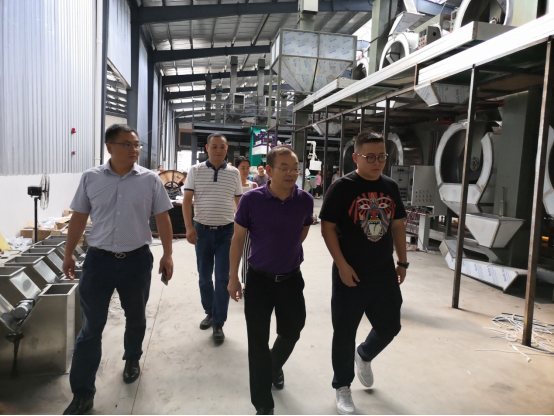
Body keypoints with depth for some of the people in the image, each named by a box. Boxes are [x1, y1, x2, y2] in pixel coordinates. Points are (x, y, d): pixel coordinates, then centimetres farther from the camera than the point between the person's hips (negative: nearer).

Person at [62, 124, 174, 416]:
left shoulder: (150, 180, -4)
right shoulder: (90, 178, -1)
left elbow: (162, 219, -1)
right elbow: (78, 218, 6)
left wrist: (167, 255, -3)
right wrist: (69, 255, 8)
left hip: (137, 260, 0)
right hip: (98, 260, 0)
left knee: (135, 318, 18)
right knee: (91, 327, 6)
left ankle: (132, 360, 45)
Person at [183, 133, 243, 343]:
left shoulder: (234, 173, 3)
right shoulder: (195, 171, 0)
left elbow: (239, 201, 11)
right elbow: (187, 200, -2)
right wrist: (189, 227, -11)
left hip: (227, 231, 0)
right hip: (202, 230, 1)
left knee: (223, 278, 0)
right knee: (204, 277, 13)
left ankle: (218, 324, 10)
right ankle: (210, 312, 33)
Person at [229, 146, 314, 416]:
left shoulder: (305, 200, -10)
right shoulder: (251, 200, -16)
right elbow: (238, 239, -7)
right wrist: (233, 278, -5)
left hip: (291, 278, 3)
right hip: (259, 279, -2)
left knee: (291, 333, 18)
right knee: (258, 341, 4)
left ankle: (275, 367, 52)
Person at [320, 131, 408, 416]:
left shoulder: (390, 187, 5)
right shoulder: (342, 187, -12)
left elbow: (397, 225, 13)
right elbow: (327, 227, -13)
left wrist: (402, 262, 11)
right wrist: (342, 265, -17)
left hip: (384, 273, 5)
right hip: (351, 274, -5)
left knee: (390, 327, 16)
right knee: (345, 333, 7)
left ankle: (364, 356, 48)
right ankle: (342, 387, 29)